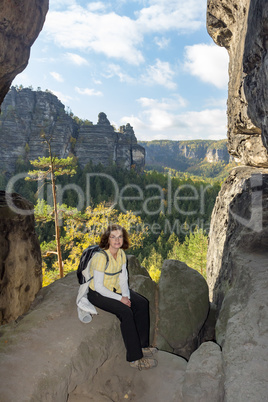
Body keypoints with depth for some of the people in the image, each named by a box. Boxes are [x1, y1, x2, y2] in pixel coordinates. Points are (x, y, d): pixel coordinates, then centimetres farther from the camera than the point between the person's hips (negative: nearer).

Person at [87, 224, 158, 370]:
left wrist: (126, 296, -10)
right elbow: (98, 286, -23)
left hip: (115, 289, 8)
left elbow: (123, 278, 4)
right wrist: (120, 299, -21)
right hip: (98, 293, -8)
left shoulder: (121, 253, -3)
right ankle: (135, 358, -12)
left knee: (142, 303, -5)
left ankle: (142, 345, 8)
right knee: (126, 312, -25)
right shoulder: (101, 257, -26)